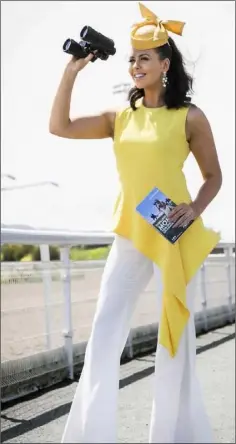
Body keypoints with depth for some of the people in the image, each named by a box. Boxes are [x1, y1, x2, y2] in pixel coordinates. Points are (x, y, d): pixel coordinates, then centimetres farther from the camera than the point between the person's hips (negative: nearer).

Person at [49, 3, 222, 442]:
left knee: (176, 337, 4)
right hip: (129, 236, 4)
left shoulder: (189, 117, -1)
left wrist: (195, 209, -16)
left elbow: (213, 176, 3)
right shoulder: (120, 117, 9)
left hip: (174, 235, -4)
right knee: (103, 335, 1)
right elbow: (59, 126, 3)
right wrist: (72, 69, -1)